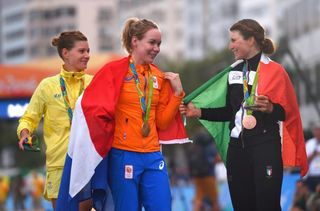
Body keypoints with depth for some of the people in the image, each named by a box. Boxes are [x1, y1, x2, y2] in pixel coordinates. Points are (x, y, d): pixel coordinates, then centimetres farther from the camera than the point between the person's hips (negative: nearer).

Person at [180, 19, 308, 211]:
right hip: (237, 147, 7)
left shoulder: (275, 71, -6)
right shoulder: (234, 72, 14)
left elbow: (286, 112, -8)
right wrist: (199, 112, 13)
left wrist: (270, 108, -28)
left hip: (265, 148, -6)